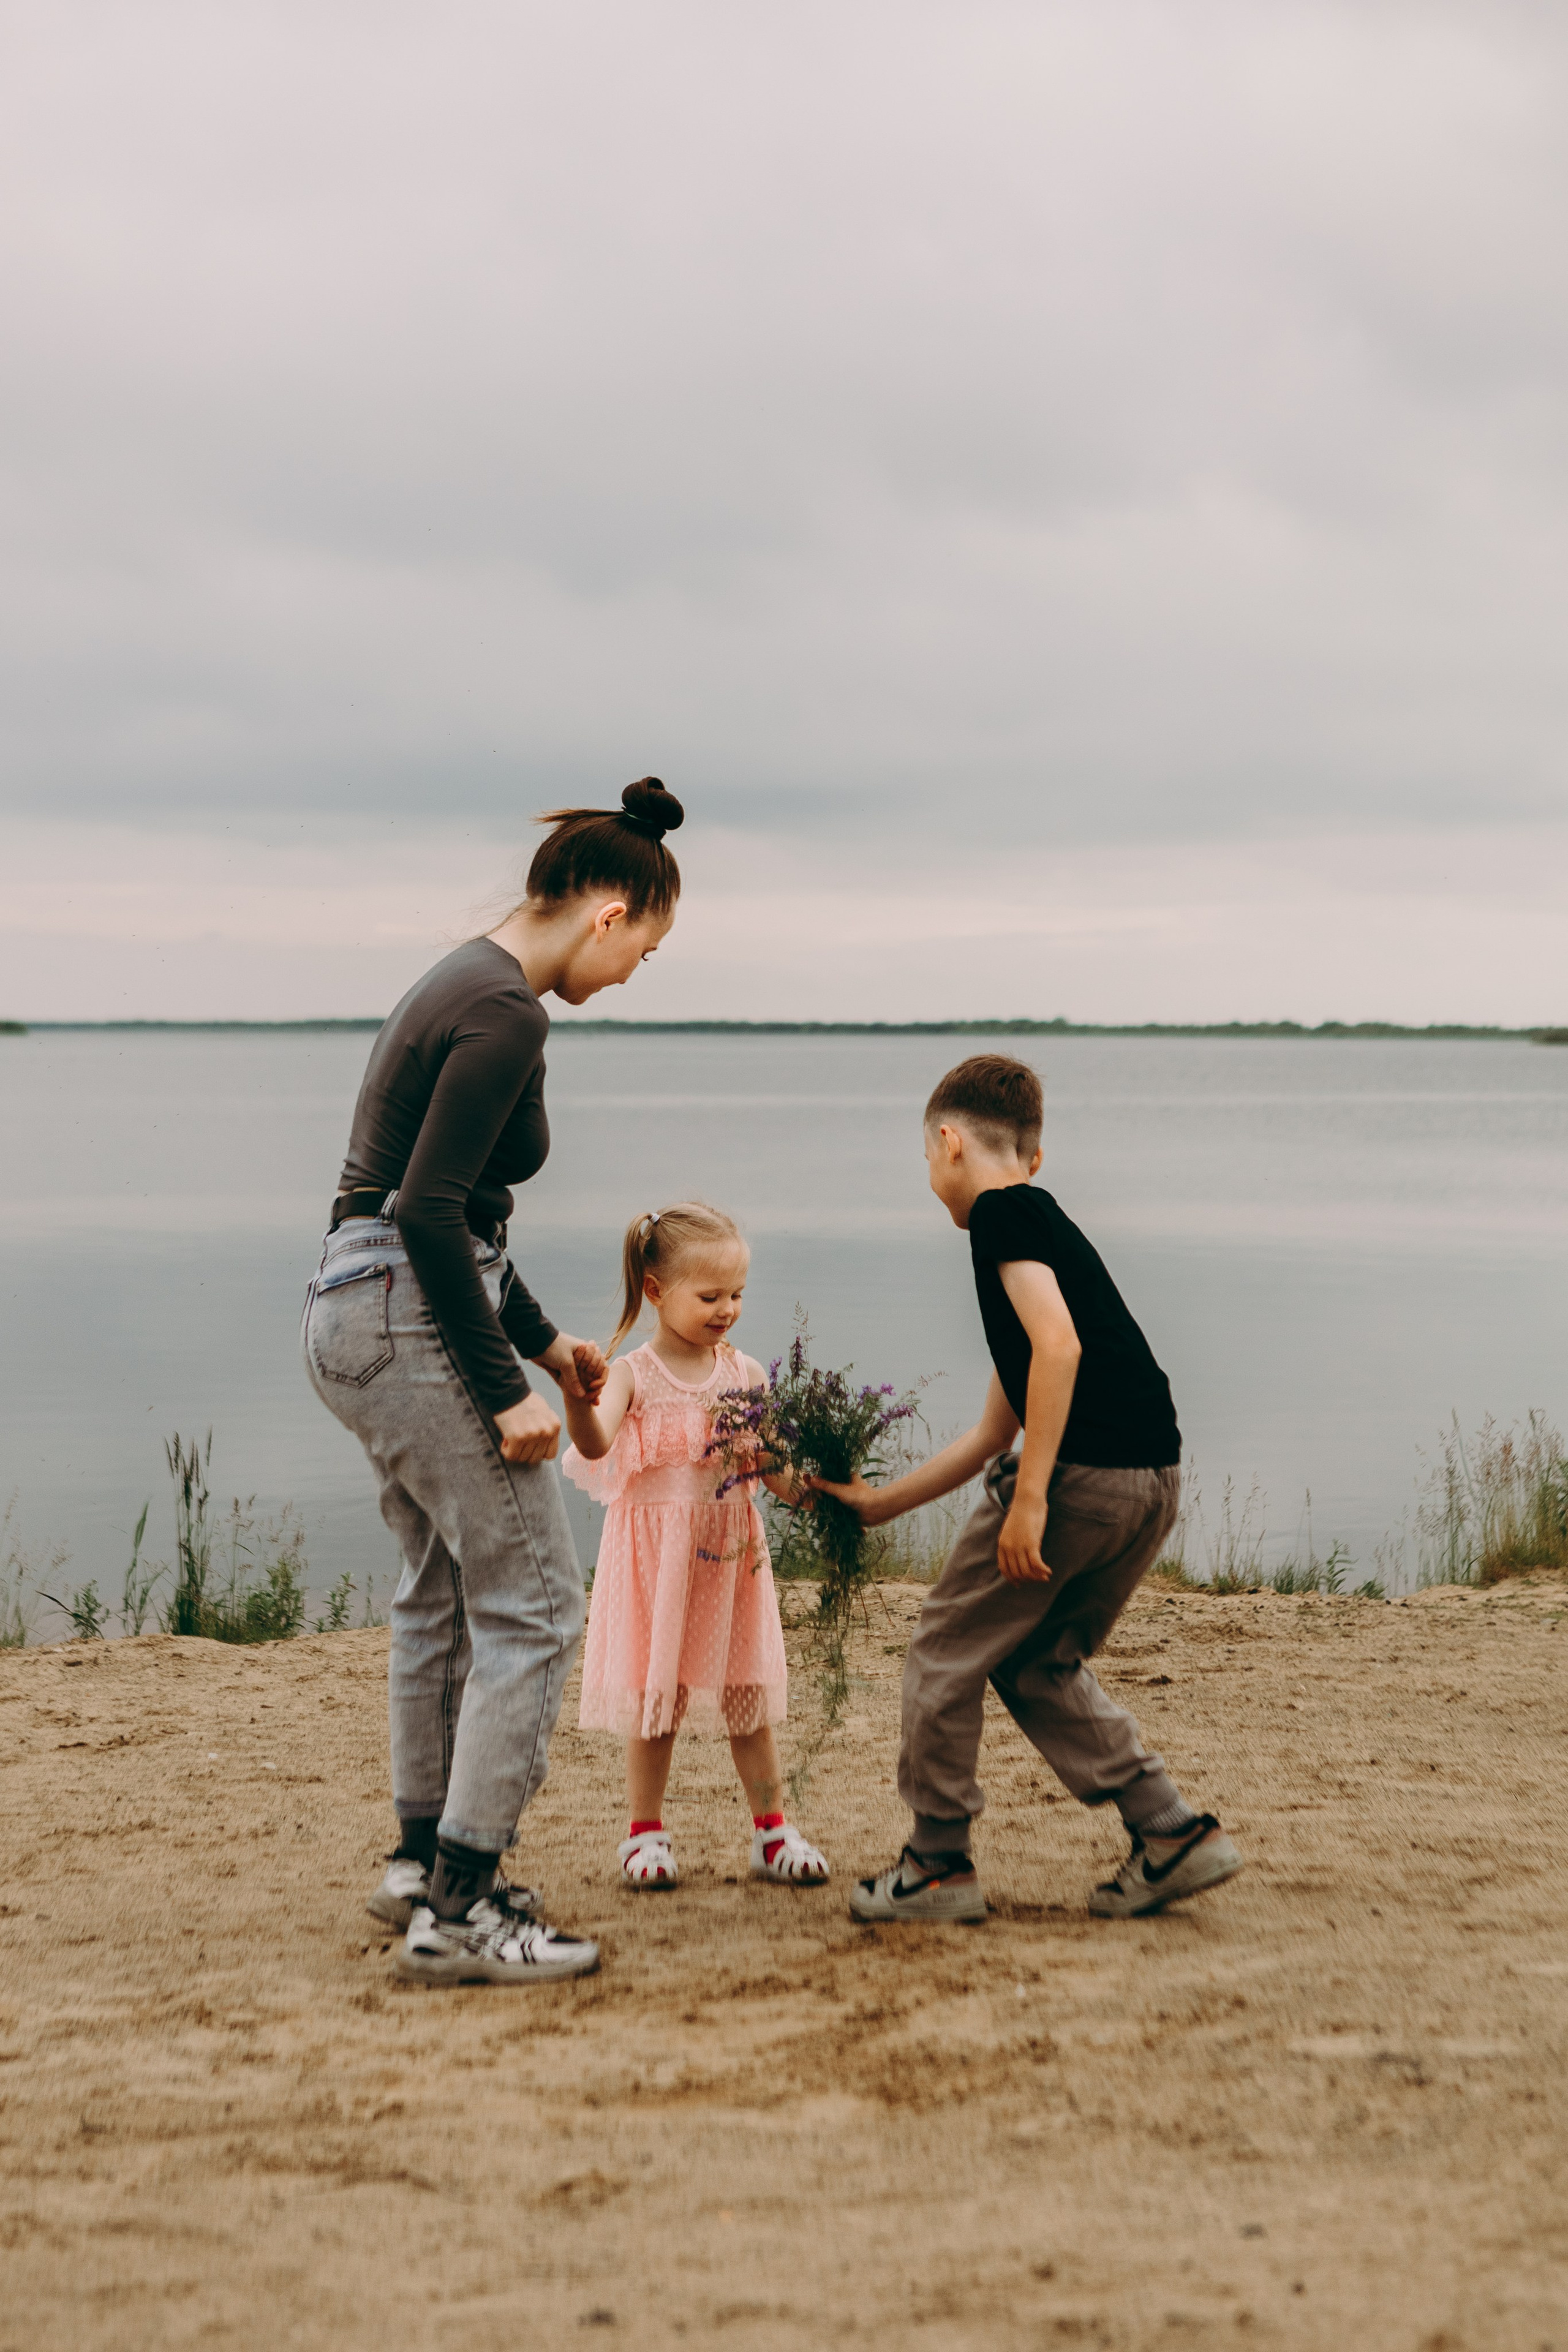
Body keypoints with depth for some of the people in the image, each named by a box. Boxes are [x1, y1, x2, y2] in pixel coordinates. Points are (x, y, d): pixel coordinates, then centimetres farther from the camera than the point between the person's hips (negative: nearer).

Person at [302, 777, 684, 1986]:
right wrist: (507, 1389, -20)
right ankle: (457, 1912, -3)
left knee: (445, 1588, 21)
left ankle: (424, 1860, 32)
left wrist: (543, 1337, 26)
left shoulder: (470, 984, 15)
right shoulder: (506, 1013, -16)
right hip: (409, 1322, -10)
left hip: (361, 1315, 10)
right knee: (533, 1603, -5)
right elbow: (427, 1210, -23)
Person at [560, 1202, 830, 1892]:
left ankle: (772, 1831, 19)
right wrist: (575, 1394, -46)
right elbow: (595, 1445, -26)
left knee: (747, 1695, 8)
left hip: (731, 1555, 3)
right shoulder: (635, 1375, -8)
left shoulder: (745, 1374, 3)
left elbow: (776, 1472, 5)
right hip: (656, 1556, -3)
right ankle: (646, 1833, 18)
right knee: (655, 1697, 4)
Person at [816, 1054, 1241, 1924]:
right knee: (1037, 1664, 22)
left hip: (1081, 1472, -9)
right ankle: (1174, 1833, 16)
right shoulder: (1041, 1219, 26)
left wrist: (1031, 1498, -19)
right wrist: (876, 1503, 35)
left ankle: (937, 1866, 16)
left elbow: (1058, 1344, -18)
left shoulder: (1002, 1213, -1)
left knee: (947, 1652, 8)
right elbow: (991, 1436, 29)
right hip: (1152, 1482, 9)